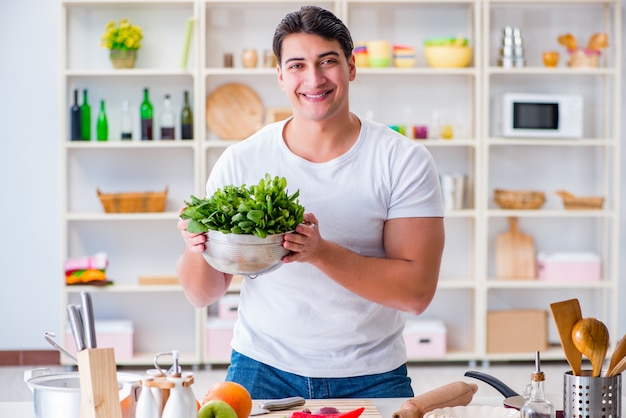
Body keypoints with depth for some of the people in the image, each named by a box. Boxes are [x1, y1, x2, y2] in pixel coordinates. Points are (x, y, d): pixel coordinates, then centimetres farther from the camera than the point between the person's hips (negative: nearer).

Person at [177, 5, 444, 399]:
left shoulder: (404, 160, -7)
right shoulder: (240, 162, -3)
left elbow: (417, 291, -14)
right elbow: (203, 294, 1)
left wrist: (322, 252, -27)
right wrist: (198, 247, -22)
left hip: (370, 377, 0)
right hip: (263, 368, 1)